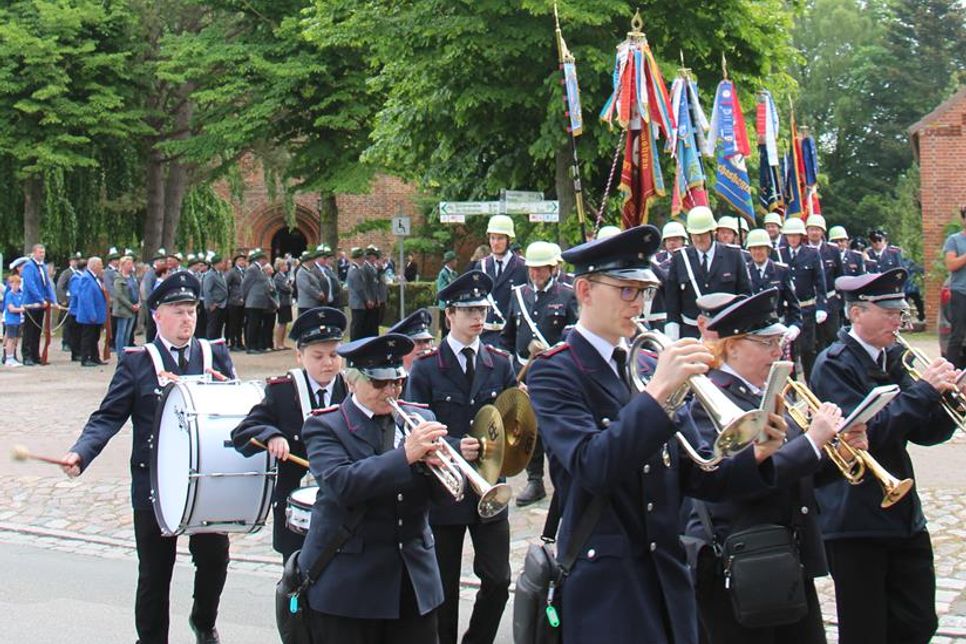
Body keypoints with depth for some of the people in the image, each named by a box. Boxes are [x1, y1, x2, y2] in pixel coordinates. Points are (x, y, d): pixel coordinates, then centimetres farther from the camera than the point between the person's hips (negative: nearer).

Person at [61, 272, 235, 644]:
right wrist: (80, 454, -23)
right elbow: (108, 417, -7)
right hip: (154, 485, -2)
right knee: (154, 573, 6)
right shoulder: (136, 362, -1)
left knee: (215, 558, 6)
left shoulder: (215, 354, 7)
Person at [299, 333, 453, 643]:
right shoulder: (325, 426, -5)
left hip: (415, 582, 4)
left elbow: (445, 493, 4)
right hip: (347, 585, -4)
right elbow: (341, 483, -23)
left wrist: (435, 463, -18)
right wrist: (405, 455, -28)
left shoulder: (420, 419, 9)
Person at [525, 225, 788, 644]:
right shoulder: (554, 372, -9)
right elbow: (592, 468, -25)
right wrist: (658, 390, -29)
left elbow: (687, 477, 12)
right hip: (604, 588, -6)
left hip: (667, 580, 6)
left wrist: (754, 457, -4)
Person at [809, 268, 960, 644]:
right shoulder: (833, 365, -12)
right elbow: (864, 433, -24)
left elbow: (925, 433, 10)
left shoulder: (895, 359, 10)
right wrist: (924, 390, -22)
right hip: (855, 523, -7)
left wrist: (947, 397, -9)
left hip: (903, 515, 7)